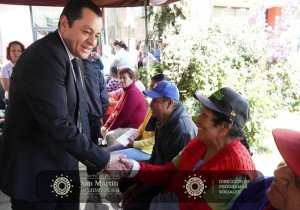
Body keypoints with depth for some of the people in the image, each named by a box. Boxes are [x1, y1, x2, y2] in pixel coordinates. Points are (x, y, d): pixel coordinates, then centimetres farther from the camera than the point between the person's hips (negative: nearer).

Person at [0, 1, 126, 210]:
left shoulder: (74, 58, 7)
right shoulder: (43, 57, -23)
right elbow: (58, 125, -28)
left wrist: (90, 162, 6)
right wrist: (103, 160, -19)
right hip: (35, 173, -8)